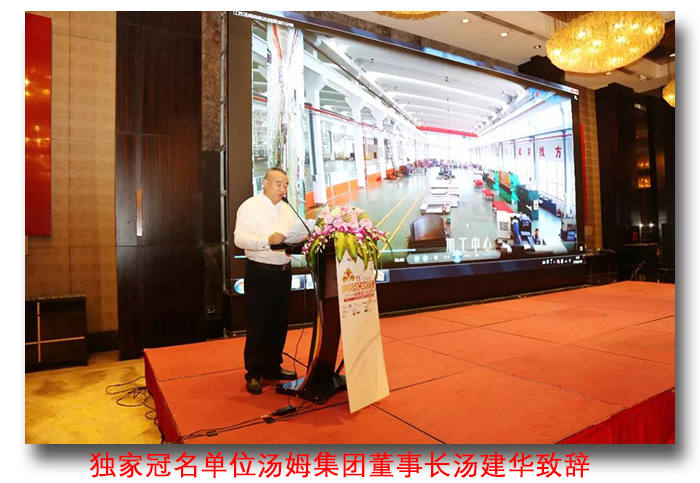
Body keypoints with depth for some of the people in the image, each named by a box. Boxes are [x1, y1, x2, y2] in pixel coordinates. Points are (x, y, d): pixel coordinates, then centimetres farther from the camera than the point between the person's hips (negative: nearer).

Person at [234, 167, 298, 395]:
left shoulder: (287, 209, 13)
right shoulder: (250, 206, -7)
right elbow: (239, 238, -17)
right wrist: (267, 240, -32)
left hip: (284, 271, 7)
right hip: (260, 272, -6)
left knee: (279, 322, 13)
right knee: (258, 324, 1)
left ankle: (273, 367, 28)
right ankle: (253, 373, 14)